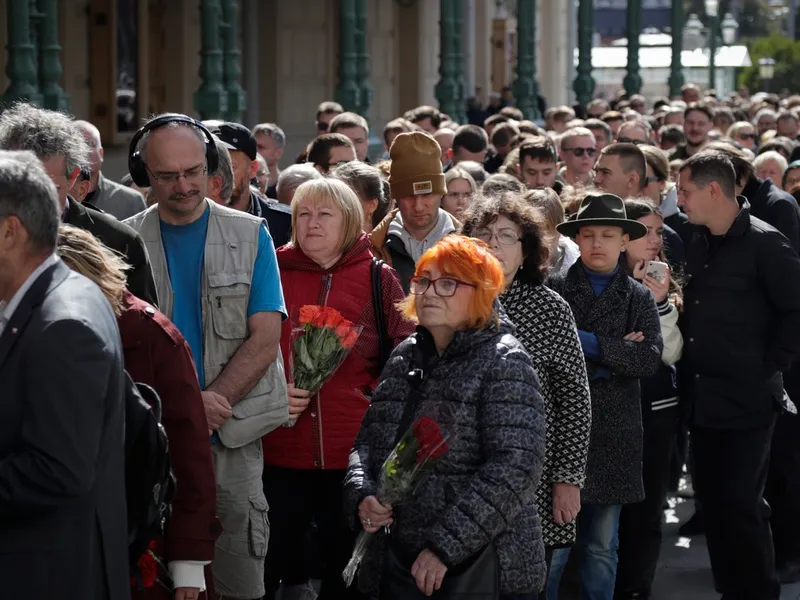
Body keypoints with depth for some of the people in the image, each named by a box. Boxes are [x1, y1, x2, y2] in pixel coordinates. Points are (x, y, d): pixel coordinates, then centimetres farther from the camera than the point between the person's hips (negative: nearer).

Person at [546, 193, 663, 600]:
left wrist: (589, 343, -12)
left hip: (614, 433, 2)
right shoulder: (553, 290, 2)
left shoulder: (639, 298, 8)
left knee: (602, 548, 10)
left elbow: (650, 358, -6)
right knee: (552, 544, -5)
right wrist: (614, 355, -13)